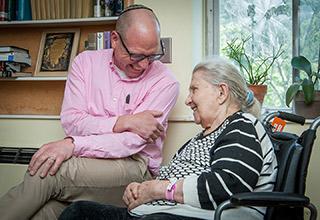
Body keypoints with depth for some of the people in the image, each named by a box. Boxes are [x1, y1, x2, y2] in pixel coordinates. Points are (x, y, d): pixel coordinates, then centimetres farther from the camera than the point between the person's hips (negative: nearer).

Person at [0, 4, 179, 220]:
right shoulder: (86, 61, 6)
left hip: (134, 168, -2)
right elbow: (71, 121, -3)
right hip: (83, 162, 3)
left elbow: (133, 140, -14)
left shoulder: (165, 81, -5)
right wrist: (123, 122, -14)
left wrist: (73, 145, -24)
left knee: (51, 171, -28)